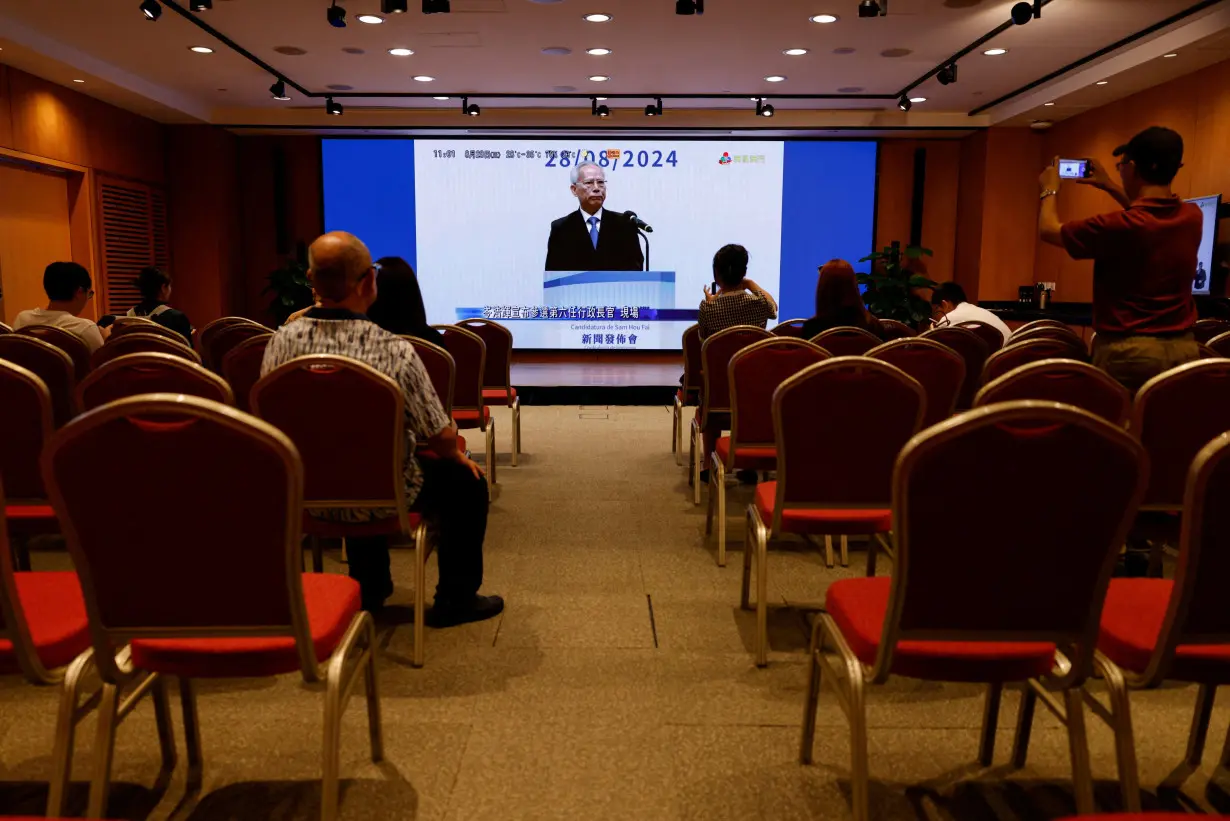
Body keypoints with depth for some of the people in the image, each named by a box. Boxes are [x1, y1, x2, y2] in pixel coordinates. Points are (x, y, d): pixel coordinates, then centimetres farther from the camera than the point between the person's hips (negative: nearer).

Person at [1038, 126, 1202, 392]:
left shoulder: (1119, 226, -19)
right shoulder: (1193, 217, 2)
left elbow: (1049, 230, -2)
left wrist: (1050, 190, 17)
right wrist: (1110, 186, 33)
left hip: (1128, 349, -6)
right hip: (1184, 347, 6)